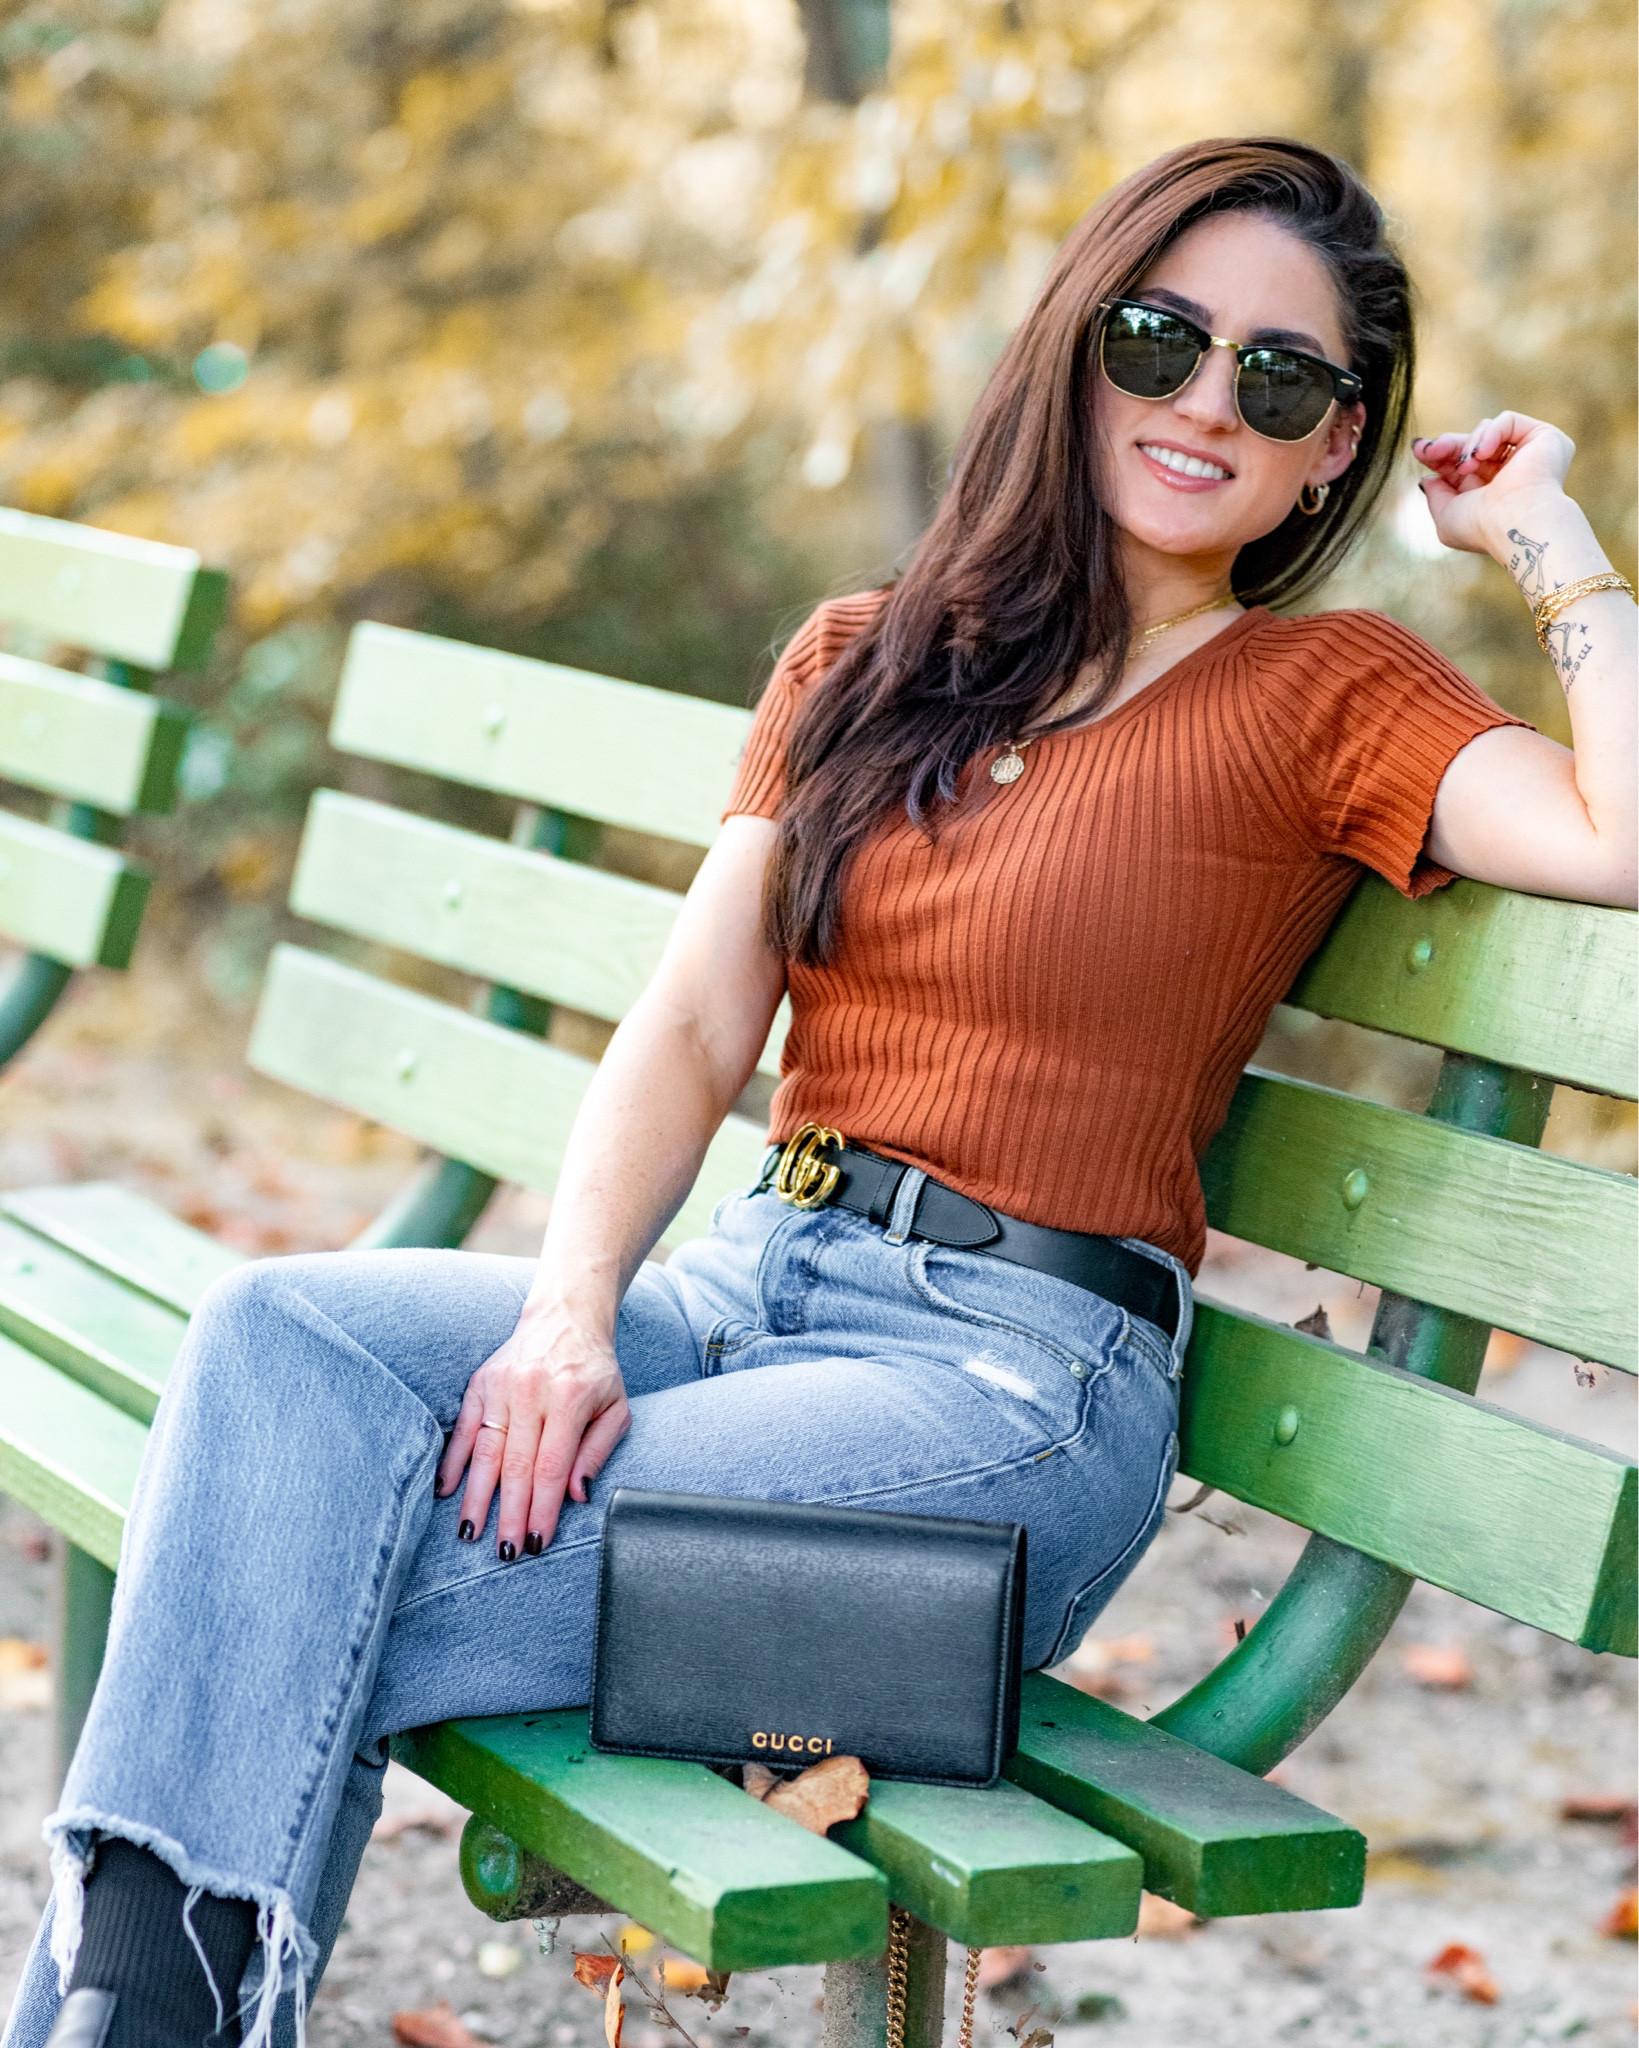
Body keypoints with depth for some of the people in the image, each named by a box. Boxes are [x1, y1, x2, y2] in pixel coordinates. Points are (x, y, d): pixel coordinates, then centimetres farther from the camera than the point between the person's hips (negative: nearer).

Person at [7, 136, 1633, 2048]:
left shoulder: (1327, 694, 3)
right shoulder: (856, 663, 17)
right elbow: (694, 1026, 7)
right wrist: (570, 1312, -10)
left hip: (1019, 1372, -5)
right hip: (750, 1282, 5)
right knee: (288, 1336, -24)